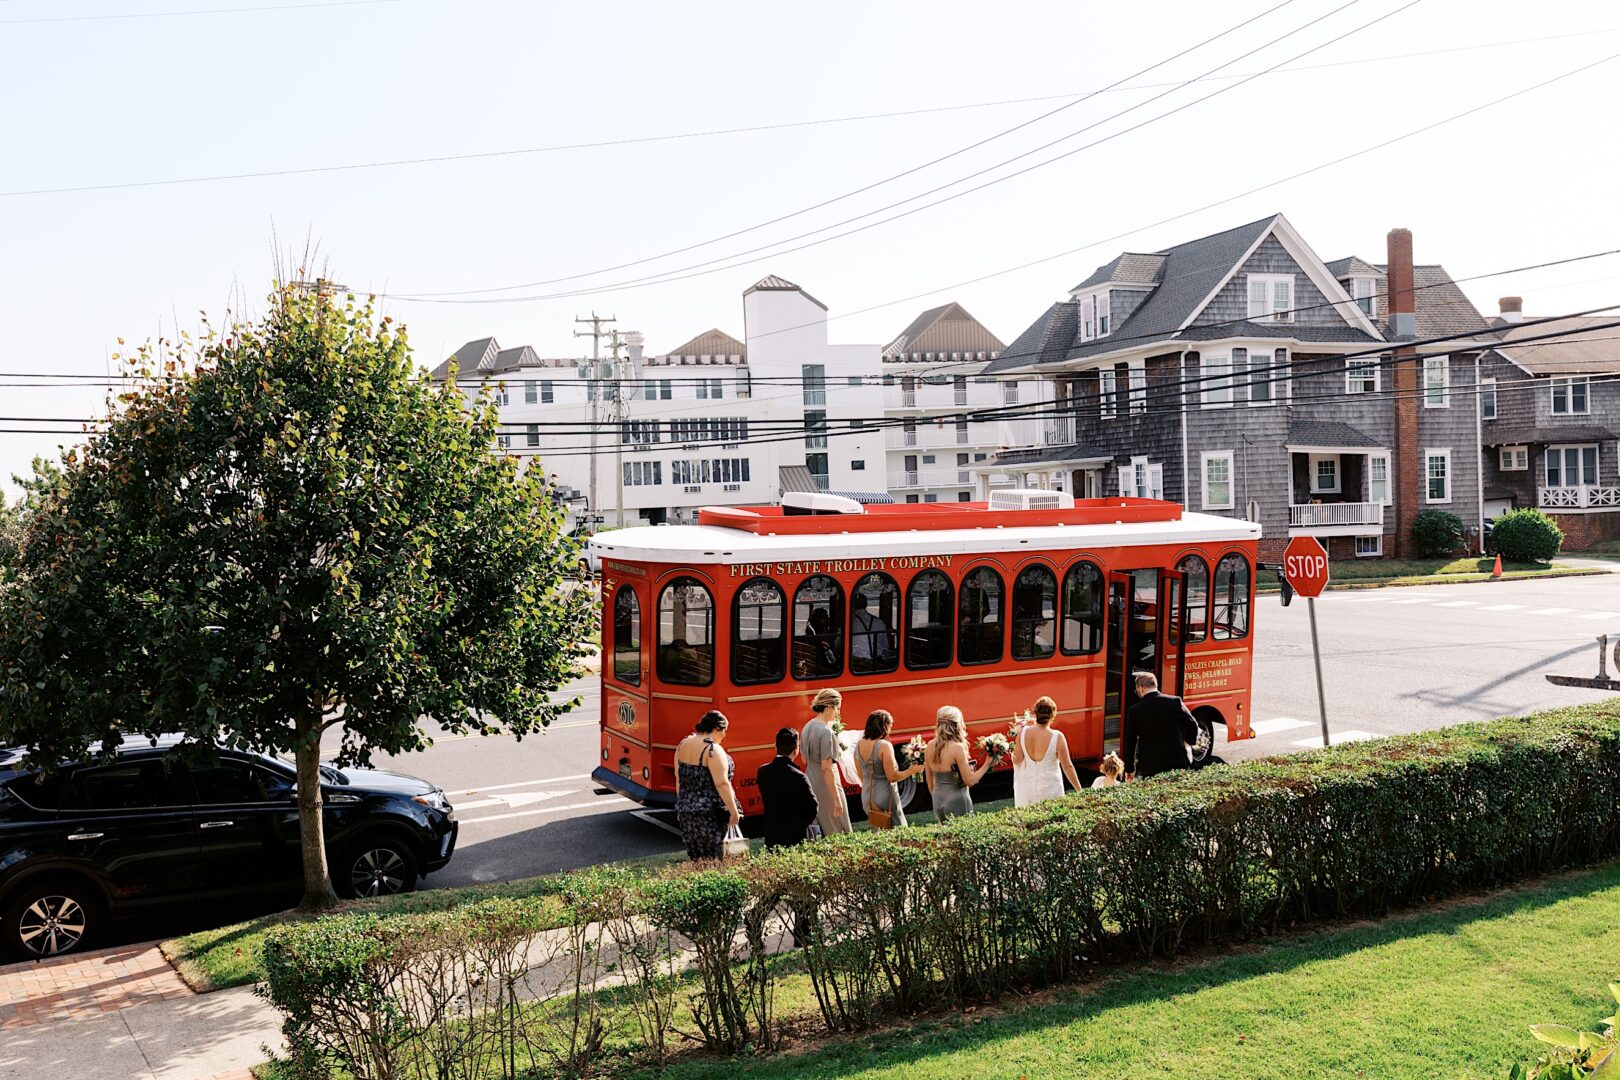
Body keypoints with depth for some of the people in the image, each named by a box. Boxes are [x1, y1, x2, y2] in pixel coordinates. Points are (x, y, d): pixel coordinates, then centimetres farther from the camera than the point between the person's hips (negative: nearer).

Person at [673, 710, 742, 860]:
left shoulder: (683, 744, 8)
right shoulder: (713, 750, -16)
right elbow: (721, 784, -20)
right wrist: (734, 812, -14)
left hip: (685, 812, 8)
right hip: (709, 816, -8)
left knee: (695, 858, 12)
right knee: (713, 859, -2)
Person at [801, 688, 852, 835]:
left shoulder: (808, 727, 6)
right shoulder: (826, 731, -19)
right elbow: (826, 768, -22)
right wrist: (837, 798, -20)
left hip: (810, 783, 9)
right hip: (826, 786, -8)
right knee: (838, 834, 2)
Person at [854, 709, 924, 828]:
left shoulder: (859, 745, 3)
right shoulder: (884, 745, -18)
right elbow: (892, 777, -17)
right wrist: (911, 771, -4)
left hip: (866, 799, 7)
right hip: (885, 798, -7)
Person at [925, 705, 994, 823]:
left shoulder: (931, 746, 1)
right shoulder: (957, 748, -16)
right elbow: (969, 781, -13)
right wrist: (987, 764, -4)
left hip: (938, 802, 7)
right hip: (957, 803, -7)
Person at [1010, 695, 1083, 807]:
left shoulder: (1023, 732, -10)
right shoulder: (1057, 737, -17)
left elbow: (1017, 760, -2)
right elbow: (1067, 766, -12)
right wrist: (1079, 790, -3)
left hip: (1028, 786, 3)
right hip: (1050, 788, -3)